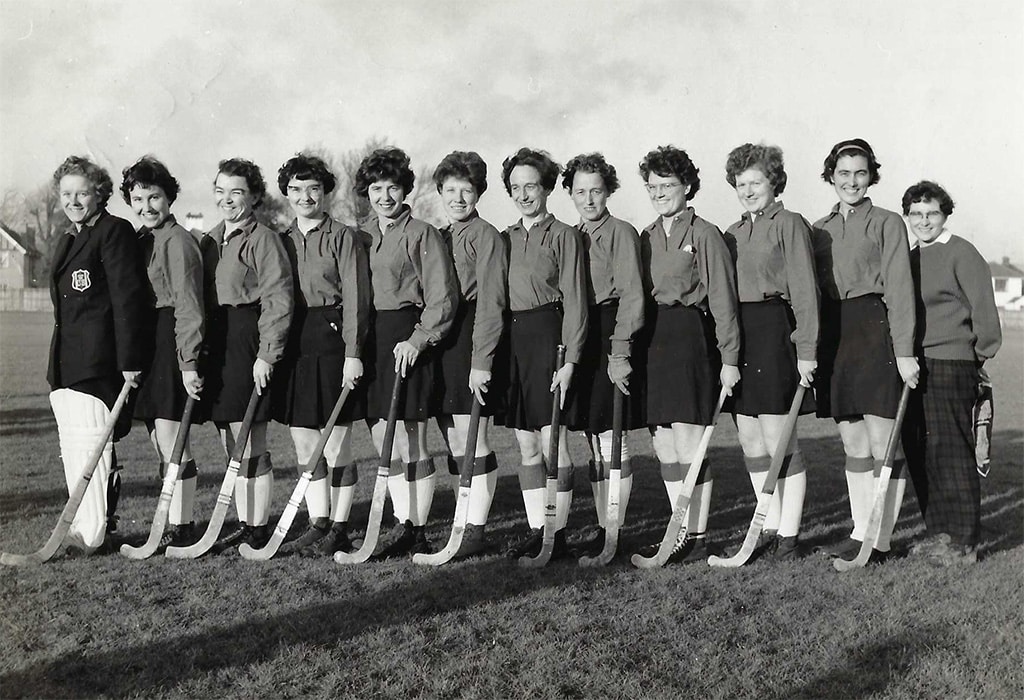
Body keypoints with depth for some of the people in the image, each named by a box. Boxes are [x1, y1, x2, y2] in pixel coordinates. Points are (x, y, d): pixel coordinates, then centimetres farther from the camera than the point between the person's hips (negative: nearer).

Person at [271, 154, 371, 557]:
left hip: (332, 341, -5)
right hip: (293, 346, 5)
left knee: (336, 448, 0)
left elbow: (355, 300, -8)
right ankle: (318, 525, 20)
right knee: (304, 447, 9)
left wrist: (353, 353, -15)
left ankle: (339, 531, 11)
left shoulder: (343, 238, -2)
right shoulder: (282, 242, 13)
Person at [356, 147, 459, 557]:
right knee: (383, 442, 9)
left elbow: (443, 299, -9)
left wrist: (417, 340, -18)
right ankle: (404, 527, 18)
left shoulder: (423, 234, -4)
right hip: (368, 339, 6)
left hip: (406, 341, -6)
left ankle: (418, 533, 6)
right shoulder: (361, 236, 15)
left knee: (410, 442, -3)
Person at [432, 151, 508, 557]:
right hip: (441, 341, 8)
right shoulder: (438, 238, 17)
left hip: (472, 340, -8)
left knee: (472, 442, -5)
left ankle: (475, 531, 3)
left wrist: (481, 361, -18)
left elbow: (491, 304, -13)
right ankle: (465, 527, 18)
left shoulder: (486, 237, -6)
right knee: (454, 444, 10)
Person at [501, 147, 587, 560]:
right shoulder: (505, 239, 15)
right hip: (511, 339, 6)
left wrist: (569, 358, -13)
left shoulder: (564, 236, -2)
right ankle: (535, 531, 17)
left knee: (552, 443, -3)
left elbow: (574, 300, -6)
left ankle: (558, 534, 5)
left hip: (547, 336, -6)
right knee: (527, 446, 9)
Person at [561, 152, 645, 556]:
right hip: (579, 340, 7)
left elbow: (631, 296, -12)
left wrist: (620, 351, -18)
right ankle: (601, 529, 18)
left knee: (612, 439, -4)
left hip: (611, 339, -7)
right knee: (594, 442, 10)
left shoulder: (622, 233, -5)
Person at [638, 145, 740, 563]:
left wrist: (729, 357, -10)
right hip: (652, 340, 7)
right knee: (664, 446, 8)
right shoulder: (647, 238, 15)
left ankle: (698, 537, 4)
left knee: (688, 445, -5)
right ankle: (680, 534, 17)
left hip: (691, 337, -6)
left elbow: (722, 298, -6)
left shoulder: (704, 234, -3)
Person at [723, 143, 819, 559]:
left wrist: (805, 350, -14)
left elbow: (804, 290, -8)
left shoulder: (789, 224, -2)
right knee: (750, 440, 9)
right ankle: (770, 527, 20)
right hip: (737, 337, 7)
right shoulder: (733, 234, 17)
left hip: (774, 332, -7)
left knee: (778, 439, -4)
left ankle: (789, 533, 7)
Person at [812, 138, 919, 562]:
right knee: (852, 443, 10)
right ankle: (860, 532, 18)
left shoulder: (887, 223, 1)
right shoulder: (820, 229, 14)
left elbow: (899, 290, -6)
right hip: (833, 336, 5)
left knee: (883, 443, -2)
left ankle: (881, 540, 4)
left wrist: (904, 351, -12)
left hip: (875, 332, -5)